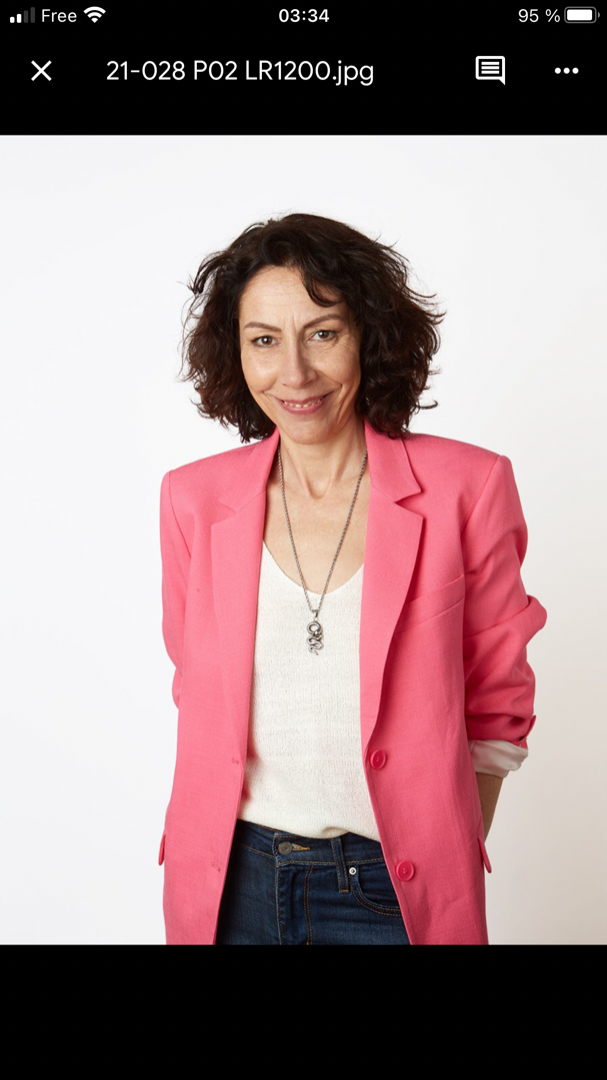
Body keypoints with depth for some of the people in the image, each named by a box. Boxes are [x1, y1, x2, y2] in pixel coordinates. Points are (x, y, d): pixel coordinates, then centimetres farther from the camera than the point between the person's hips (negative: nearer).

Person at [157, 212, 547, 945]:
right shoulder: (192, 499, -3)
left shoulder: (466, 487, -10)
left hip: (398, 888, -2)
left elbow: (496, 705, -1)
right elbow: (197, 692, 8)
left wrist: (457, 864, -3)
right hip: (229, 883, 2)